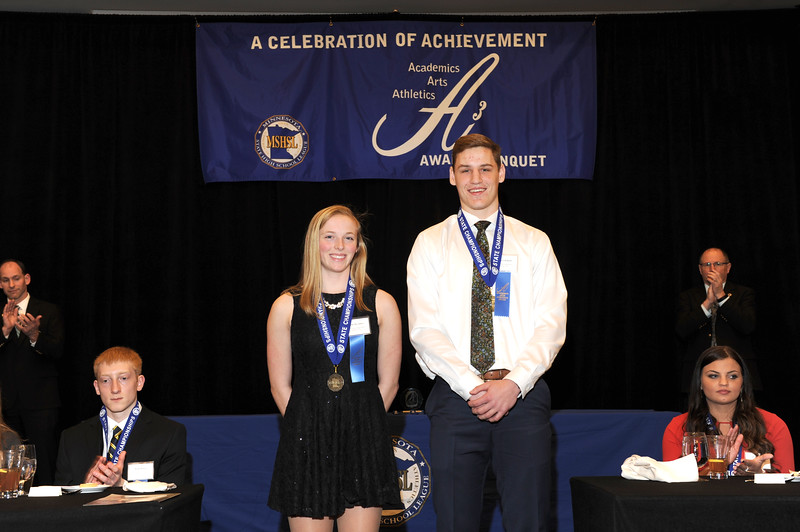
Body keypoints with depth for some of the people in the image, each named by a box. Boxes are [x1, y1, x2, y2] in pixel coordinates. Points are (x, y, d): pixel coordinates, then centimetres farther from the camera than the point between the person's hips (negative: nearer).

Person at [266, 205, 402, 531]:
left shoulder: (381, 304, 4)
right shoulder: (287, 307, 3)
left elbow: (388, 383, 7)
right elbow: (280, 386, 7)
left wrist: (359, 428, 4)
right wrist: (309, 428, 3)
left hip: (365, 441, 1)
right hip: (306, 442, 0)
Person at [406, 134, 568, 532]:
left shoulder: (534, 242, 12)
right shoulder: (430, 243, 9)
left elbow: (551, 325, 3)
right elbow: (423, 328, 0)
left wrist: (514, 383, -12)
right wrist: (473, 386, -11)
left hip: (522, 395, 0)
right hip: (455, 396, 0)